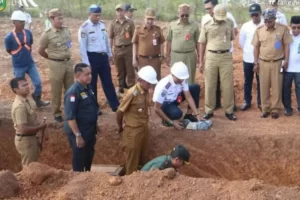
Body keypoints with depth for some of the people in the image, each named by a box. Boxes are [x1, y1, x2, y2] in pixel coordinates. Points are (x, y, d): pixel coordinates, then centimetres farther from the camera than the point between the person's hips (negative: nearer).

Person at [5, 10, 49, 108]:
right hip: (18, 66, -3)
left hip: (30, 64, 3)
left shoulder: (28, 33, -6)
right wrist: (19, 56, 2)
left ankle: (38, 100, 27)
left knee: (38, 82, 4)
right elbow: (9, 51, -3)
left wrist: (26, 55, 6)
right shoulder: (9, 37, -17)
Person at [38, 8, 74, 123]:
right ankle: (56, 113, 18)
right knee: (56, 91, 5)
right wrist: (52, 58, 8)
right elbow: (40, 51, -3)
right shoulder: (47, 34, -13)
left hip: (69, 62, 5)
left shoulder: (66, 30, 2)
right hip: (56, 64, -5)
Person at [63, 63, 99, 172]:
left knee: (89, 156, 22)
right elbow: (70, 117, -24)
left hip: (90, 130, 8)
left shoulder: (88, 88, 3)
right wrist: (78, 135, -23)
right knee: (79, 159, 7)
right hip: (79, 132, -8)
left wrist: (95, 126, 18)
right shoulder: (73, 92, -23)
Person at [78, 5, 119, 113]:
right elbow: (82, 46, -14)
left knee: (108, 82, 13)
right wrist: (86, 63, -15)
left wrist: (109, 53, 20)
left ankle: (115, 105, 21)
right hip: (92, 57, -6)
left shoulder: (102, 25, 6)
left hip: (103, 56, 6)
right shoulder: (84, 27, -13)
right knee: (92, 84, 8)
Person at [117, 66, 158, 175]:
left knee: (142, 158, 19)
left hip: (144, 128, 7)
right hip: (133, 130, -7)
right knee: (133, 159, 8)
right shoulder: (132, 93, -22)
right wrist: (120, 127, 0)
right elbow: (120, 112, -13)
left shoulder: (146, 92, -1)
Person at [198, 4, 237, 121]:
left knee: (227, 85, 3)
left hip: (226, 57, 1)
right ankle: (209, 110, 15)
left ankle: (229, 111, 14)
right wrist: (201, 61, 1)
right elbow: (202, 43, 3)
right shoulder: (207, 25, 0)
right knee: (209, 85, 5)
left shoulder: (230, 23, 2)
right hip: (211, 57, 0)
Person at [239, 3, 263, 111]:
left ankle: (260, 102, 21)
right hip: (248, 59, 2)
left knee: (261, 82, 9)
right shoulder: (245, 26, -3)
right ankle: (247, 102, 23)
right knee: (247, 82, 11)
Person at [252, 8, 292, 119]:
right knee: (264, 87, 7)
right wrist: (256, 62, 3)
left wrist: (286, 61, -5)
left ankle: (275, 109, 17)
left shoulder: (283, 28, -6)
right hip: (263, 63, 2)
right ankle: (265, 108, 18)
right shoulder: (259, 30, -1)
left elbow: (286, 45, -1)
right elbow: (256, 47, 5)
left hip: (277, 63, -1)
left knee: (277, 87, 5)